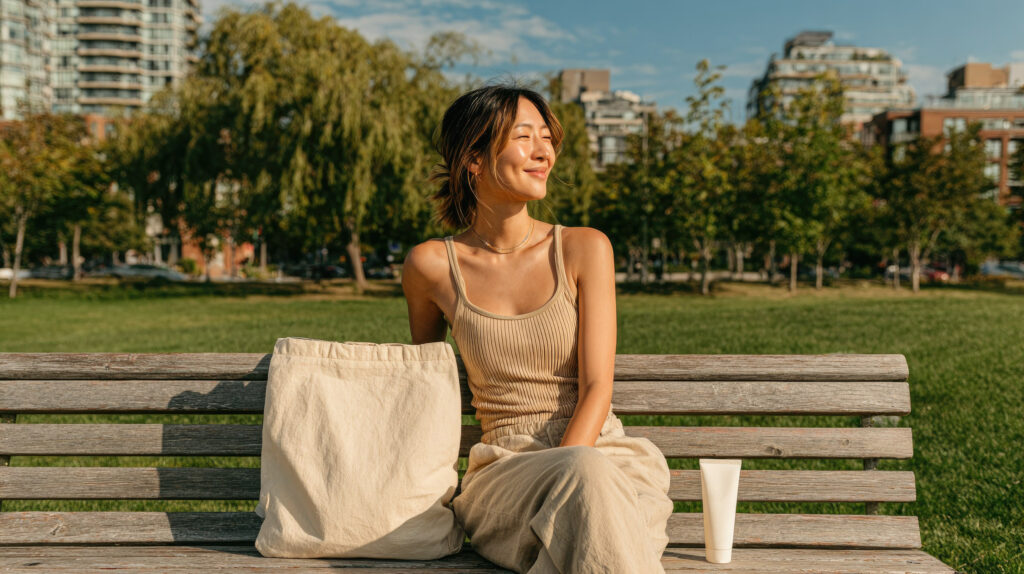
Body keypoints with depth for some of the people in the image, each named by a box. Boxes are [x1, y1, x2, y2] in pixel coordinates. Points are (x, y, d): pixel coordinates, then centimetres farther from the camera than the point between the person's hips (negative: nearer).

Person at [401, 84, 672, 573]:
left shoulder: (585, 249, 0)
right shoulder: (431, 265, 0)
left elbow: (596, 389, -5)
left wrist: (555, 478, -21)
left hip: (602, 448, 1)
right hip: (503, 469, -1)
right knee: (585, 474, -35)